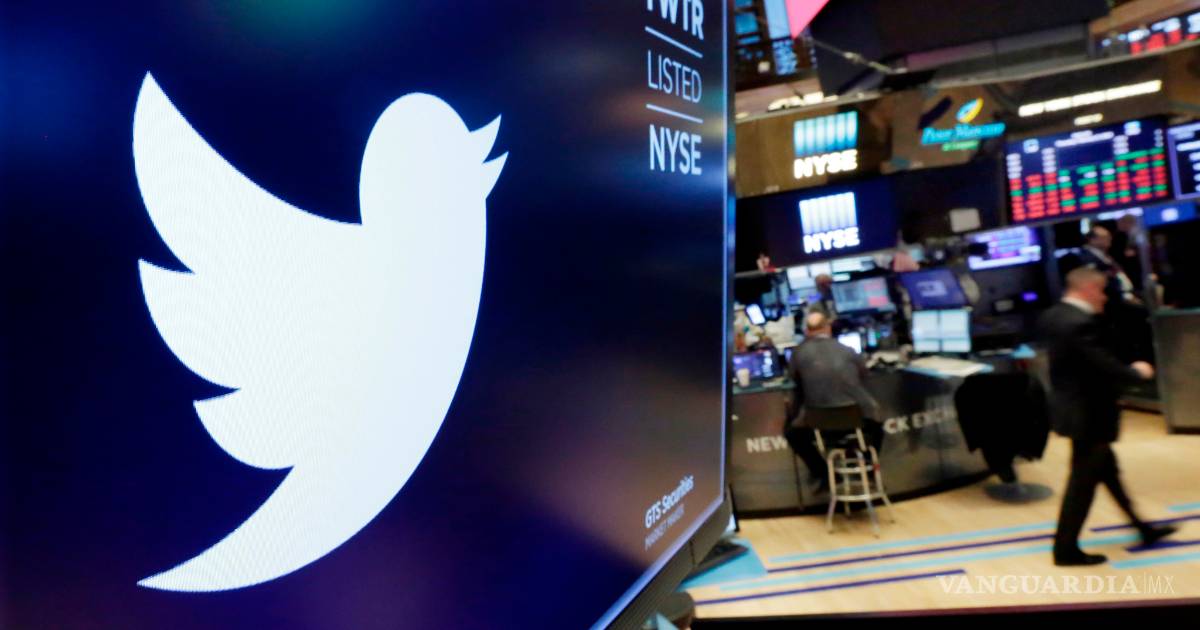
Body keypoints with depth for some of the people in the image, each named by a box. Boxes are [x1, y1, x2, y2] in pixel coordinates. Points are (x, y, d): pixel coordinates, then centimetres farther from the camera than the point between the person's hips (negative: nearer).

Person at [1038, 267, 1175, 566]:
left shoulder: (1051, 316, 4)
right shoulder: (1081, 324, -26)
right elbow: (1107, 367, -24)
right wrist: (1137, 372, -6)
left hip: (1070, 406, 10)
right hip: (1088, 414, -10)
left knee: (1108, 470, 23)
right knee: (1083, 481, 3)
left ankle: (1141, 528, 40)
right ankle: (1066, 549, 14)